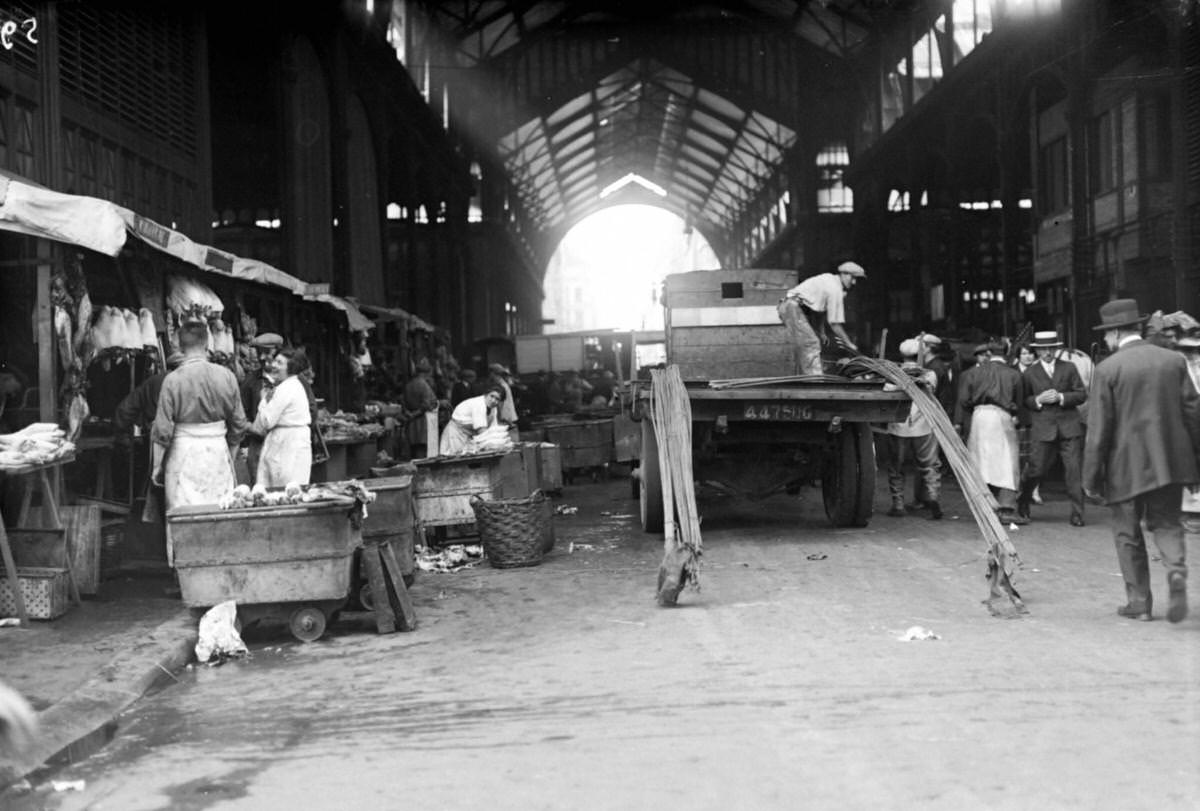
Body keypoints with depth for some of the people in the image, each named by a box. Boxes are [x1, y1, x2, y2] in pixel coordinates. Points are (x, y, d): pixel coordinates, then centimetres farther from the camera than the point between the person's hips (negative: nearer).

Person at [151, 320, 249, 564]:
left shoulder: (173, 380, -9)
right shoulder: (226, 376, -2)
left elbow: (163, 430, -7)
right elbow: (239, 423, 5)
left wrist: (157, 466, 4)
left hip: (185, 452, -2)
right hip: (218, 451, 3)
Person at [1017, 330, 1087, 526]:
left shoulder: (1069, 368, 9)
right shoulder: (1030, 373, 8)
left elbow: (1082, 394, 5)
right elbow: (1022, 401, 8)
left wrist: (1061, 397, -10)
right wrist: (1038, 400, -11)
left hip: (1069, 427, 1)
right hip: (1042, 428, -1)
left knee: (1074, 470, -5)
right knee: (1037, 469, 0)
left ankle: (1077, 513, 1)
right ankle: (1023, 501, 28)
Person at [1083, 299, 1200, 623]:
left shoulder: (1107, 370, -9)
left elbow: (1099, 429, -10)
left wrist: (1091, 477, -5)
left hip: (1127, 465, -3)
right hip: (1170, 460, 3)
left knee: (1128, 532, 10)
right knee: (1166, 523, 15)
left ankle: (1139, 601, 14)